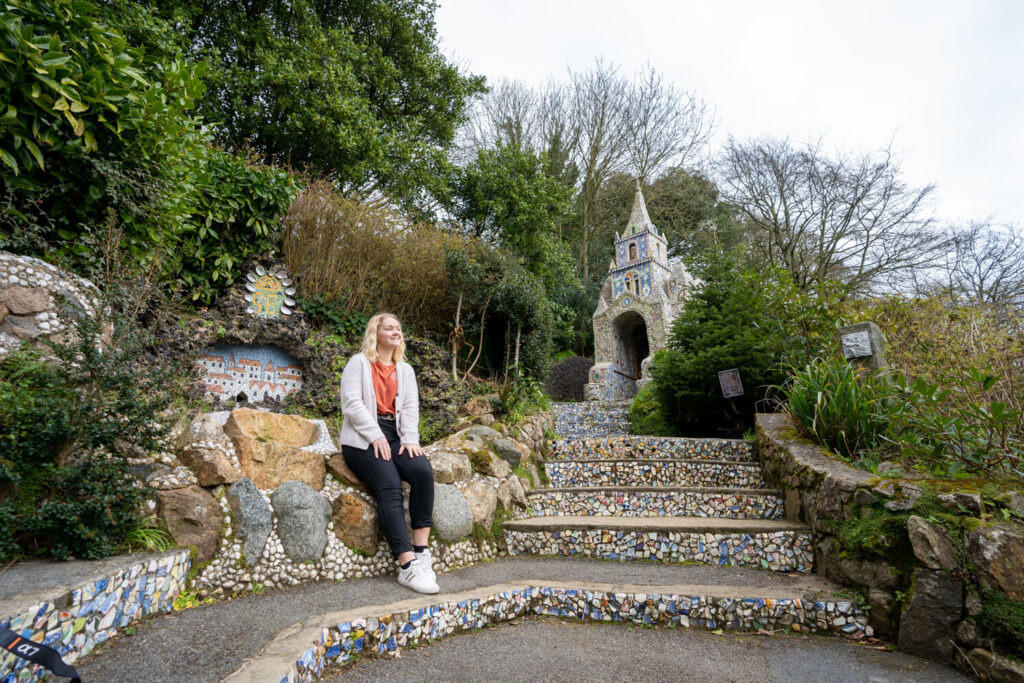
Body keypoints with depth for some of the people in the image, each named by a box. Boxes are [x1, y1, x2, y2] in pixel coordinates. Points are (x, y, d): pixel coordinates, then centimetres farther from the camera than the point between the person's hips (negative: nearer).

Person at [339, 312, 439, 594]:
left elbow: (410, 407, 9)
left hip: (394, 436, 4)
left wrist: (410, 439, -8)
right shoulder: (359, 363, 7)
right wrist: (376, 436, -15)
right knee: (390, 487, -27)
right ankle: (408, 565, -28)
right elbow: (351, 402, -6)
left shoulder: (405, 369, 20)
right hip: (363, 438, -4)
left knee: (423, 470, -25)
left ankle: (421, 550, -21)